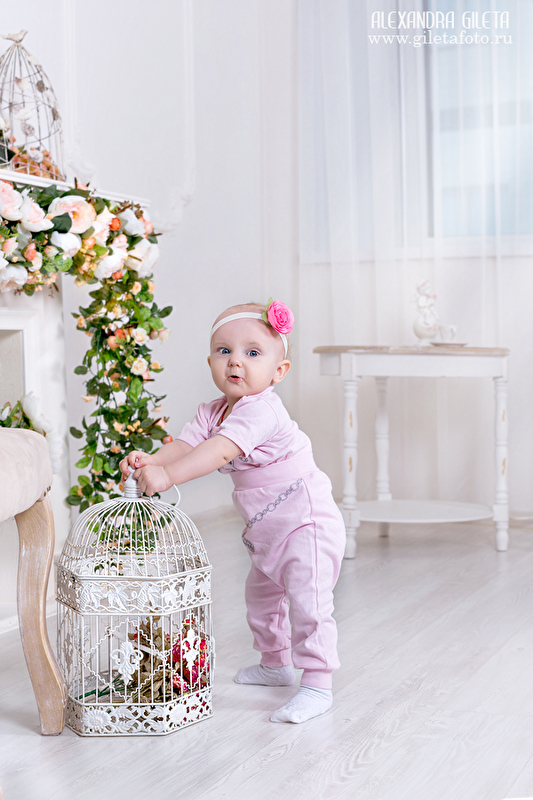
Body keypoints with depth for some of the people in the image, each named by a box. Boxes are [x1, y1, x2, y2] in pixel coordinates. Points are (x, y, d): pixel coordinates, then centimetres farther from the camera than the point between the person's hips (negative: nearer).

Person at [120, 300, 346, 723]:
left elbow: (219, 451, -37)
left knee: (308, 602, -14)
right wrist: (150, 459, -28)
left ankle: (317, 684, -7)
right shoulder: (214, 412, 4)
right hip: (267, 531, 11)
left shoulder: (261, 410, -26)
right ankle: (275, 663, 42)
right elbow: (187, 443, -8)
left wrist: (168, 475, -44)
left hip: (306, 523, -11)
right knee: (262, 596, 24)